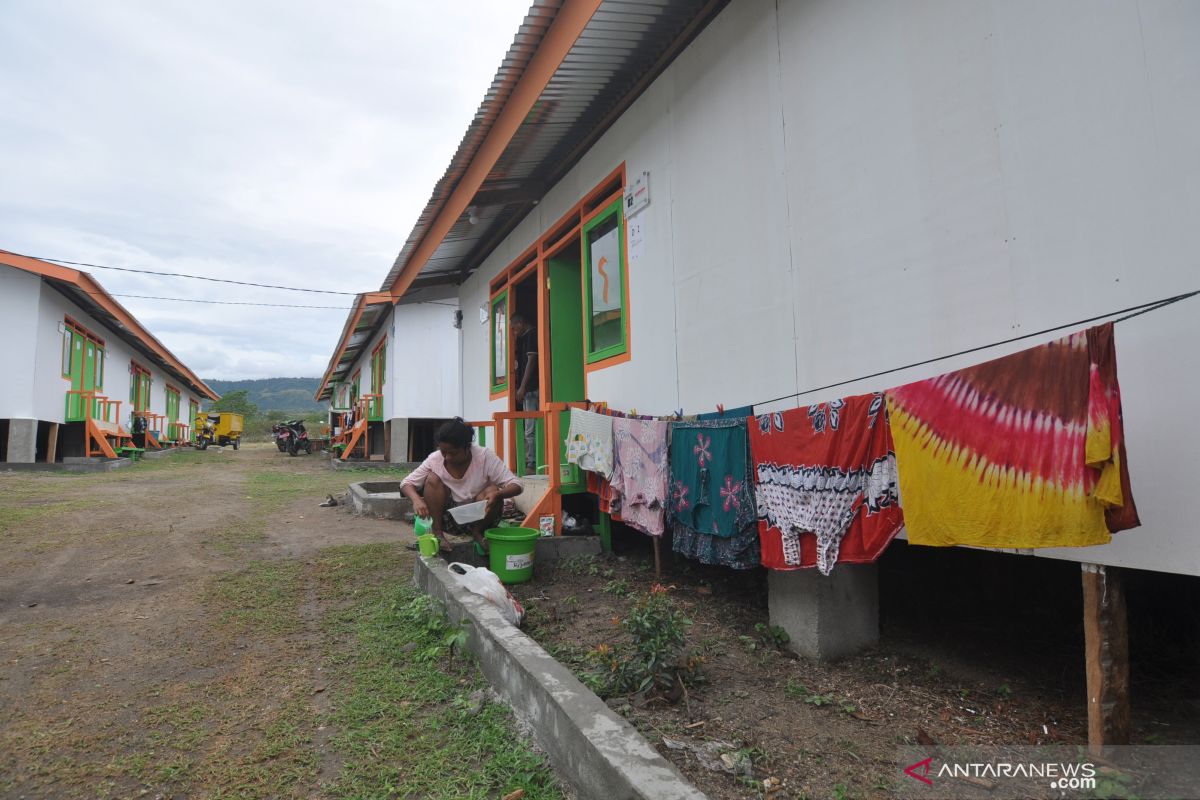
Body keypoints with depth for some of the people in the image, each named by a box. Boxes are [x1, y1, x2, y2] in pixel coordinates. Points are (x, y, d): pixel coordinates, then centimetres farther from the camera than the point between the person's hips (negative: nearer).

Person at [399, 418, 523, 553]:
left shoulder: (485, 457, -18)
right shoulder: (435, 459, -13)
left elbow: (516, 486, -22)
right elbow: (406, 483, -8)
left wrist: (498, 494, -44)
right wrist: (416, 499, -31)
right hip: (448, 518, 1)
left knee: (492, 491, -31)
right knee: (432, 479, -20)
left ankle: (477, 532, -2)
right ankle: (437, 533, -12)